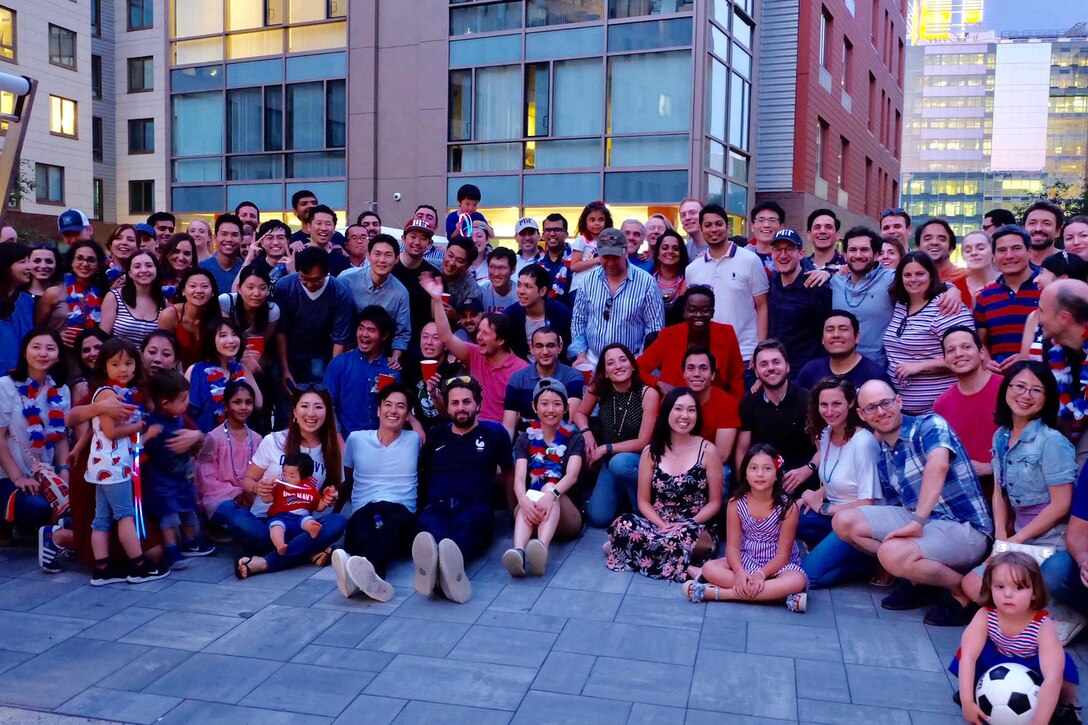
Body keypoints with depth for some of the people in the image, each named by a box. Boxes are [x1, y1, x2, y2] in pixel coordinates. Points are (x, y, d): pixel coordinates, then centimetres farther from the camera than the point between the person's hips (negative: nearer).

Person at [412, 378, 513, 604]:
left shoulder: (494, 434, 20)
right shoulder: (436, 436, 26)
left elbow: (508, 473, 27)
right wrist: (420, 504, 20)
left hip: (474, 508, -1)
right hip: (437, 508, 1)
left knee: (466, 525, -42)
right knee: (429, 524, -40)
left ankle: (448, 564, -75)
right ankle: (435, 562, -74)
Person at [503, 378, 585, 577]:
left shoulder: (574, 438, 5)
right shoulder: (525, 438, 9)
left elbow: (572, 476, -15)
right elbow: (519, 478, -8)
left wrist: (551, 495, -37)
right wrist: (525, 501, -33)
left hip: (566, 514, -1)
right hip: (532, 511, 1)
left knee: (550, 487, -30)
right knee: (530, 496, -31)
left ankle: (541, 548, -57)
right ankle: (519, 551, -58)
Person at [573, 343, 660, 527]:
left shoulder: (648, 394, -18)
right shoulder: (598, 389, -8)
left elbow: (642, 443, -16)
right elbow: (579, 413, 9)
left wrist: (605, 448, -17)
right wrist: (586, 433, -12)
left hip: (639, 462, -3)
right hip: (609, 462, 3)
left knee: (619, 463, -38)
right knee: (598, 518, -13)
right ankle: (621, 495, 19)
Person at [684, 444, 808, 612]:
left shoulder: (787, 507, -15)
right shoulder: (736, 503, -8)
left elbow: (782, 554, -14)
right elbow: (733, 546, -9)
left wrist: (761, 574, -30)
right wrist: (739, 572, -29)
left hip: (777, 565, -2)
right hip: (746, 561, 2)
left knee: (797, 580, -36)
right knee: (710, 568, -24)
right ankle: (775, 594, -31)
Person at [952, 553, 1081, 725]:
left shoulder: (1043, 625, -33)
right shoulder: (985, 616, -28)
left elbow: (1052, 677, -42)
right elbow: (968, 656, -33)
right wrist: (967, 701, -42)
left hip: (1033, 673, -1)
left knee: (1061, 665, -32)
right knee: (968, 649, -27)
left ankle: (1066, 705, -1)